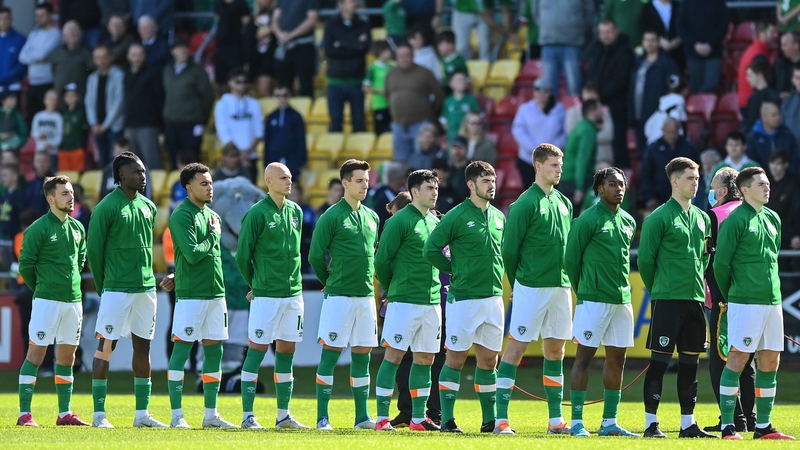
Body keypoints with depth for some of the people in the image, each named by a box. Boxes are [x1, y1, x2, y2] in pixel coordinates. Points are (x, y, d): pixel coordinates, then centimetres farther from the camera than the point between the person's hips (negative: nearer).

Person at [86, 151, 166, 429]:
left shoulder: (148, 207, 12)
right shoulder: (107, 207, -8)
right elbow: (93, 251, -6)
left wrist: (147, 277, 16)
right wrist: (103, 288, -2)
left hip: (146, 288, 6)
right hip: (117, 289, -6)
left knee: (143, 347, 8)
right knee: (105, 347, -4)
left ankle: (142, 414, 13)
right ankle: (99, 414, -1)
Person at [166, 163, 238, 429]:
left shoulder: (211, 215, 15)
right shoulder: (181, 216, -11)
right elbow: (192, 253, -20)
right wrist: (214, 235, -5)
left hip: (215, 292, 8)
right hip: (190, 294, -8)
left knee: (214, 351, 9)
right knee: (182, 348, -5)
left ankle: (211, 415, 15)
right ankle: (177, 415, -4)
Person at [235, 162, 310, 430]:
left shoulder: (296, 212, 11)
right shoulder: (257, 214, -9)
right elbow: (243, 255, -5)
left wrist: (292, 281, 16)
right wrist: (256, 284, 6)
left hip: (293, 294, 6)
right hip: (266, 296, -6)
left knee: (287, 350, 9)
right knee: (257, 349, -5)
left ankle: (284, 415, 15)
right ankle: (247, 416, -3)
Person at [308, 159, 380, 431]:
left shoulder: (372, 217, 12)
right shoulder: (332, 217, -7)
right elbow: (316, 256, -6)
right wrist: (330, 282, 5)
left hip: (366, 295, 6)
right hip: (339, 296, -6)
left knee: (362, 355, 8)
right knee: (330, 353, -5)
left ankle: (362, 417, 12)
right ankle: (322, 417, -3)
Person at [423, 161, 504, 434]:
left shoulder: (498, 217, 11)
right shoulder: (457, 217, -9)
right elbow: (430, 250, -9)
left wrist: (497, 275, 11)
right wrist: (455, 270, -4)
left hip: (493, 297, 6)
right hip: (464, 298, -6)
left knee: (489, 359, 9)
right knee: (455, 358, -3)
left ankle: (490, 419, 15)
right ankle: (447, 420, 0)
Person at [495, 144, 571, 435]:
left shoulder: (564, 203, 13)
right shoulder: (526, 203, -8)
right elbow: (509, 249, -8)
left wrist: (567, 281, 12)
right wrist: (517, 284, 0)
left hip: (561, 287, 7)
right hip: (532, 288, -7)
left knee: (556, 350, 9)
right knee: (517, 346, -6)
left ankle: (556, 420, 14)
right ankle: (501, 419, -6)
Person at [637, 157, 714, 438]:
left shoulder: (702, 218, 13)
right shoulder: (659, 218, -8)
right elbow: (645, 259, -6)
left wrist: (697, 285, 14)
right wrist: (658, 289, 2)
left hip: (695, 299, 6)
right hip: (667, 300, -6)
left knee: (690, 362, 8)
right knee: (659, 360, -5)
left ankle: (688, 423, 13)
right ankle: (651, 423, -3)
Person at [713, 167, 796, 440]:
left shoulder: (773, 219, 14)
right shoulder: (735, 220, -8)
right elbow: (721, 263, -8)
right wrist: (730, 295, 2)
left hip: (772, 301, 7)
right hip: (745, 302, -7)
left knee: (770, 361, 7)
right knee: (738, 359, -6)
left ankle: (763, 426, 13)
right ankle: (727, 426, -3)